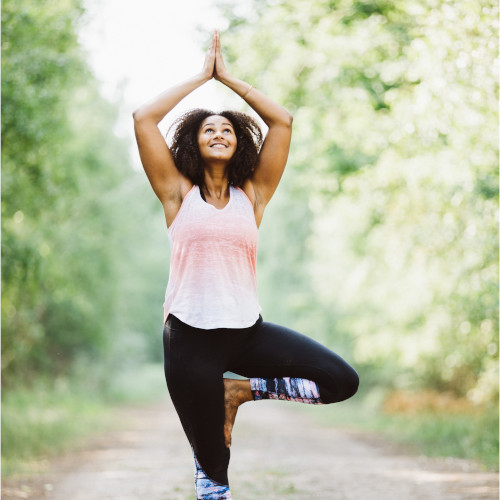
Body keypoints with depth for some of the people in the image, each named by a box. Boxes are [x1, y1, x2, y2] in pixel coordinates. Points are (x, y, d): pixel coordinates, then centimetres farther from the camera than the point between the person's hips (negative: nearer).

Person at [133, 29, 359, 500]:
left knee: (341, 380, -9)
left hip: (247, 330, 3)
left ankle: (240, 391, 8)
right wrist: (202, 75, 5)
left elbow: (282, 121, 4)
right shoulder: (179, 193, 4)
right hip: (190, 337, -2)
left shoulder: (252, 195, 8)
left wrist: (228, 77, 9)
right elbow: (143, 118, -3)